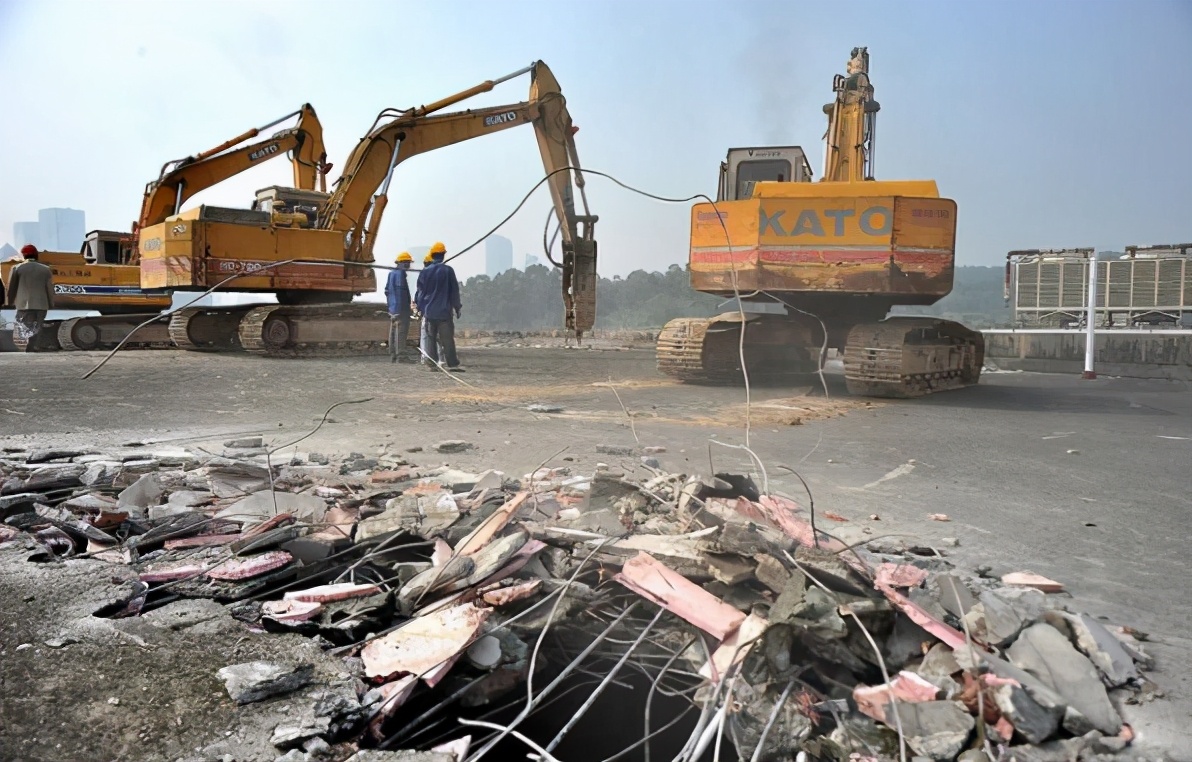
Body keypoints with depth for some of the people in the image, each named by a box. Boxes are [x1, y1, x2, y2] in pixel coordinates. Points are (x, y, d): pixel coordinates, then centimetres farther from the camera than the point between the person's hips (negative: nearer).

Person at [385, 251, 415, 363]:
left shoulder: (392, 273, 17)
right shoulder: (400, 274, -13)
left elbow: (387, 291, 21)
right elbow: (402, 291, -19)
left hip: (393, 308, 10)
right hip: (401, 308, -10)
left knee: (393, 332, 12)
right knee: (401, 332, -9)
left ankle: (393, 355, 16)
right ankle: (401, 355, -11)